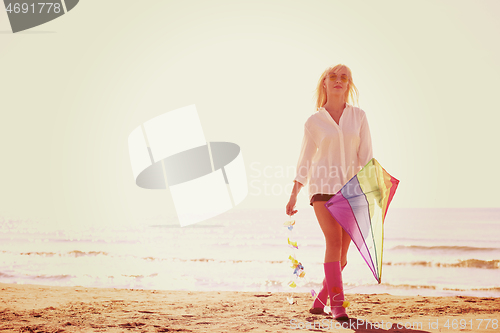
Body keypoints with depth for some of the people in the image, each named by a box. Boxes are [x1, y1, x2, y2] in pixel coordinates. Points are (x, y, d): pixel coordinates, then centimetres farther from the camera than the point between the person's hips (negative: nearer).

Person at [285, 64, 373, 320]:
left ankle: (320, 301, 22)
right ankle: (337, 304, -16)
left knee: (342, 253, 4)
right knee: (334, 241, -19)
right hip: (323, 187, -2)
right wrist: (294, 194, 5)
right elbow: (304, 160, 8)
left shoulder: (358, 117, 8)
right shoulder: (314, 121, 4)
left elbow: (366, 156, 5)